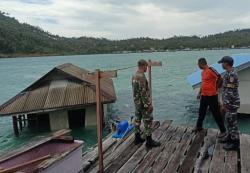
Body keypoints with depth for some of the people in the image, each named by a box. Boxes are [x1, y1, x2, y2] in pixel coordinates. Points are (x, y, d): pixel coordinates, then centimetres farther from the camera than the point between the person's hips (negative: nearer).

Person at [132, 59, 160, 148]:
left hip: (137, 102, 10)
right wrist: (148, 104, -19)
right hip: (143, 103, -10)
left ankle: (137, 138, 25)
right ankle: (149, 141, 6)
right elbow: (143, 92, -24)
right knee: (148, 121, -1)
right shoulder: (141, 76, -22)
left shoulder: (134, 76, 8)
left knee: (137, 119, 15)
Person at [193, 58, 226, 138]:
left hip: (212, 96, -8)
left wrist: (216, 88, -10)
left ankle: (223, 131, 15)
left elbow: (220, 78, -22)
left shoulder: (211, 70, -18)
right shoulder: (202, 72, 10)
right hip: (204, 96, 8)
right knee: (201, 112, 18)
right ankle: (199, 126, 35)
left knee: (216, 114, 1)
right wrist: (199, 93, 22)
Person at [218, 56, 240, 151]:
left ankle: (235, 143, 11)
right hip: (230, 102, 10)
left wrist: (225, 104, -20)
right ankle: (230, 137, 34)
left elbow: (230, 92, -24)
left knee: (232, 122, 0)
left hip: (232, 103, -10)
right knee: (229, 120, 20)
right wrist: (225, 102, 22)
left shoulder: (231, 74, -23)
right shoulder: (229, 73, 10)